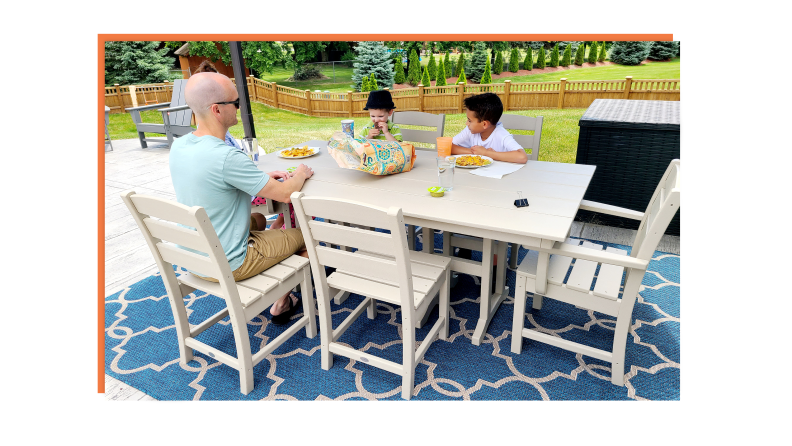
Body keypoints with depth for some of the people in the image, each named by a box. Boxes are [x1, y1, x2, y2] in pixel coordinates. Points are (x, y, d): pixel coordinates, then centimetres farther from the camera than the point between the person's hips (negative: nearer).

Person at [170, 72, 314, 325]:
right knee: (305, 234, 8)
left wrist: (263, 177, 5)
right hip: (227, 266, -8)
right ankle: (281, 304, 26)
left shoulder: (178, 147, -4)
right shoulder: (226, 157, -31)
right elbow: (285, 194, -22)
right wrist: (301, 174, -1)